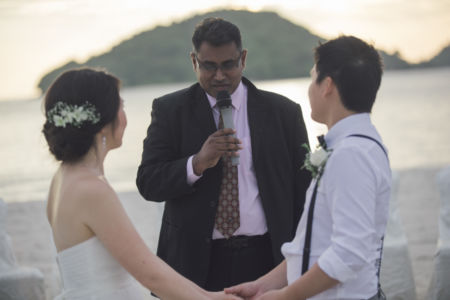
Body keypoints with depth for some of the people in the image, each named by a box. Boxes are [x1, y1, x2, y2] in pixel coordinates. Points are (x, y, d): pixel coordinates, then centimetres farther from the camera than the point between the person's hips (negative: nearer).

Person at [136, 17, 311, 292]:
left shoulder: (283, 112, 4)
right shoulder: (170, 111, 3)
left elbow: (303, 194, 6)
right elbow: (148, 184, -3)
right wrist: (197, 163, -19)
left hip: (264, 260, 1)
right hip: (196, 263, 0)